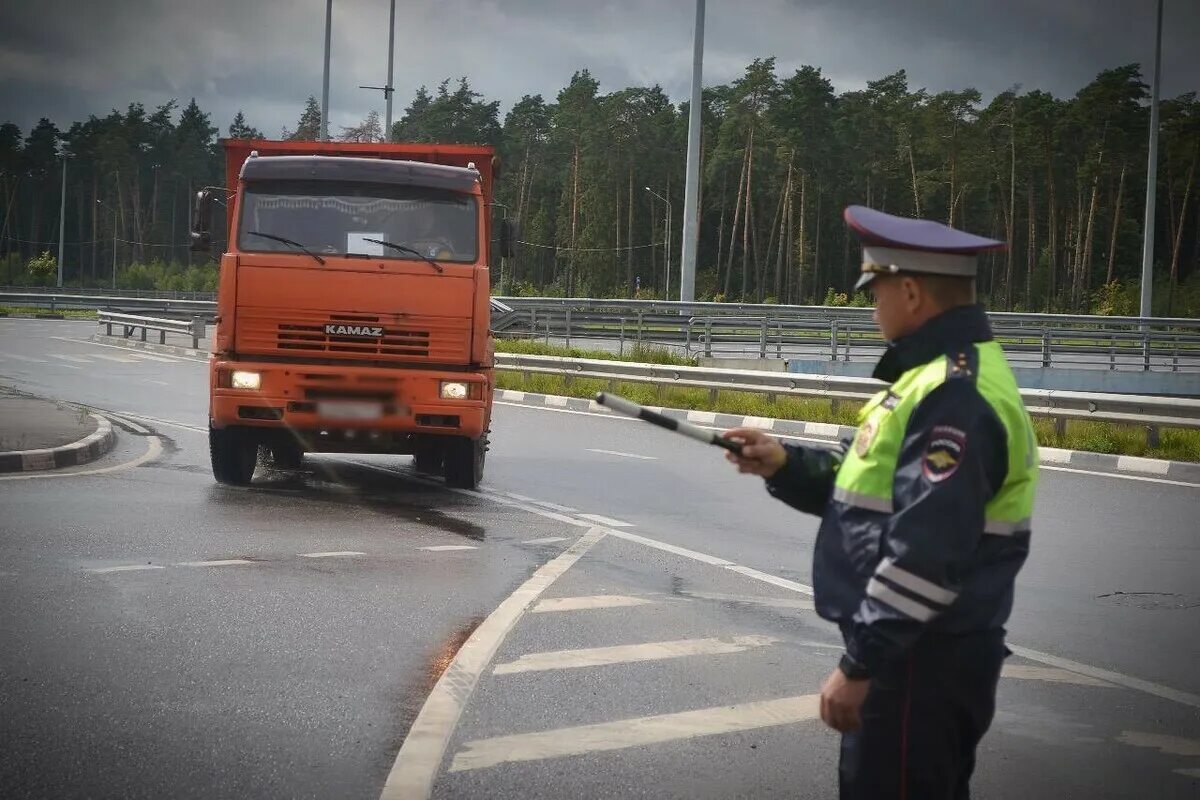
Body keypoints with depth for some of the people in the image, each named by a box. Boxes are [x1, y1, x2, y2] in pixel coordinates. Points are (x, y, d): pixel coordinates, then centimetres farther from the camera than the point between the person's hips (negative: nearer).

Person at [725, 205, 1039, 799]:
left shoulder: (954, 397, -22)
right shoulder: (946, 375, 13)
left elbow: (927, 554, -27)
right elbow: (882, 487, 22)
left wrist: (859, 665, -23)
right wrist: (787, 466, 8)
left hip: (923, 661, -11)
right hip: (913, 648, 11)